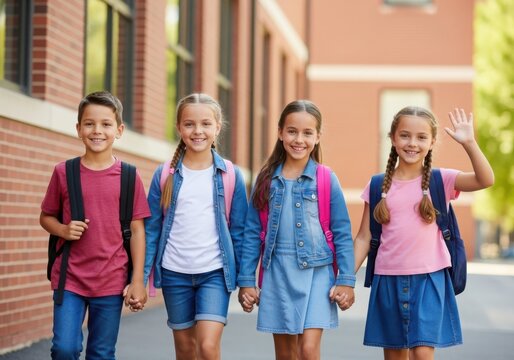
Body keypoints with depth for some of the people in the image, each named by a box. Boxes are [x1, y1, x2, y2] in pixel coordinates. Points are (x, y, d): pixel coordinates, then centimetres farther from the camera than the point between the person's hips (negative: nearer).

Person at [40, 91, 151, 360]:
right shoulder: (63, 172, 0)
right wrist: (64, 230, -11)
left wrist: (137, 282, -2)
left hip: (111, 282, 0)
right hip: (69, 278, 0)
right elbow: (46, 216, 11)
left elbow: (137, 231, 2)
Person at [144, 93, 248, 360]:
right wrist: (140, 277, 1)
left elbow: (239, 230, 3)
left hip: (215, 273, -2)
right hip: (174, 273, 2)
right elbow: (151, 229, 4)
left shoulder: (231, 176, -1)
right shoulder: (165, 175, 1)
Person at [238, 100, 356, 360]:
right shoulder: (267, 180, 5)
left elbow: (342, 233, 0)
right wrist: (246, 280, 5)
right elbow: (252, 233, 8)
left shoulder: (327, 180, -2)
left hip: (315, 273, -3)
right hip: (277, 273, 3)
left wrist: (346, 280, -5)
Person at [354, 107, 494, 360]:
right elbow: (364, 237, 5)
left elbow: (485, 180, -17)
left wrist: (469, 143, -28)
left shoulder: (440, 180, -2)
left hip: (428, 277, -2)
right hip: (388, 279, 2)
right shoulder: (378, 185, 3)